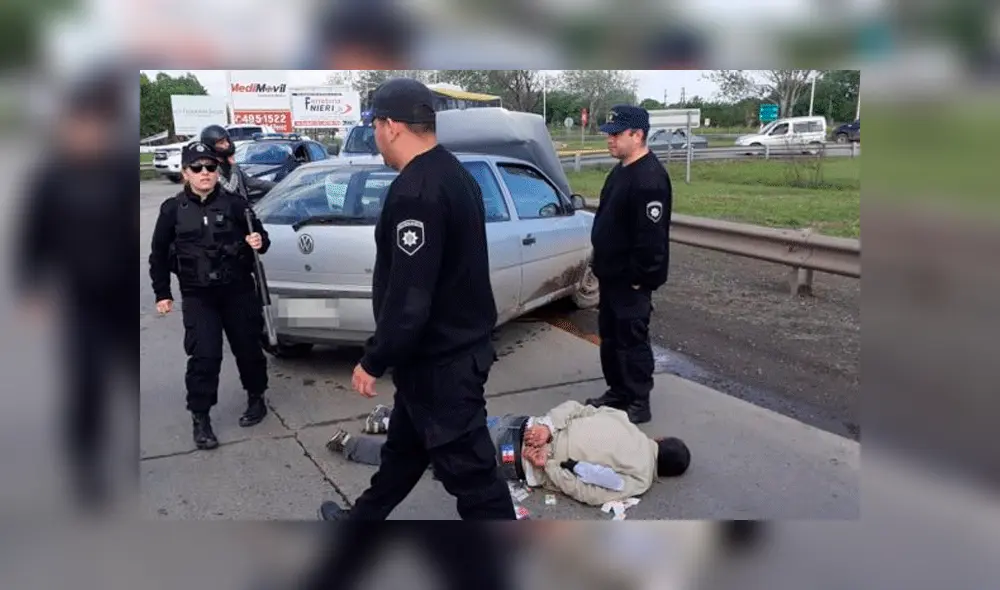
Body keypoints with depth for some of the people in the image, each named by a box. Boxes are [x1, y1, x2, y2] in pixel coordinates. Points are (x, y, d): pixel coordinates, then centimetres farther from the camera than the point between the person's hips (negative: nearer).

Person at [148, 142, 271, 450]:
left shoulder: (234, 203, -3)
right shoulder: (173, 209, 0)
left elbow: (259, 236, 5)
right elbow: (159, 254, 8)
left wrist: (259, 242, -20)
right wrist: (162, 293, 7)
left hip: (238, 290, 0)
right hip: (197, 296, 0)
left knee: (247, 347, 11)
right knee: (204, 355, -6)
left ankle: (256, 398, 33)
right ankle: (200, 418, 7)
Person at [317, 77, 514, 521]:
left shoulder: (415, 191, -24)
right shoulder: (453, 175, 9)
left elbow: (409, 296, -28)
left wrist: (373, 361, -15)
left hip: (440, 359, -11)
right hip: (456, 343, 11)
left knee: (468, 469, 2)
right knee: (404, 444, 26)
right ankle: (364, 519, 48)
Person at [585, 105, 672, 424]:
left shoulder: (650, 179, -22)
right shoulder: (621, 169, 11)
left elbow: (651, 236, -25)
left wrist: (639, 278, -21)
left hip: (631, 279, -10)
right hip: (612, 274, 10)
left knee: (632, 339, 0)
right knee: (609, 335, 18)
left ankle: (638, 404, 12)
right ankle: (618, 392, 32)